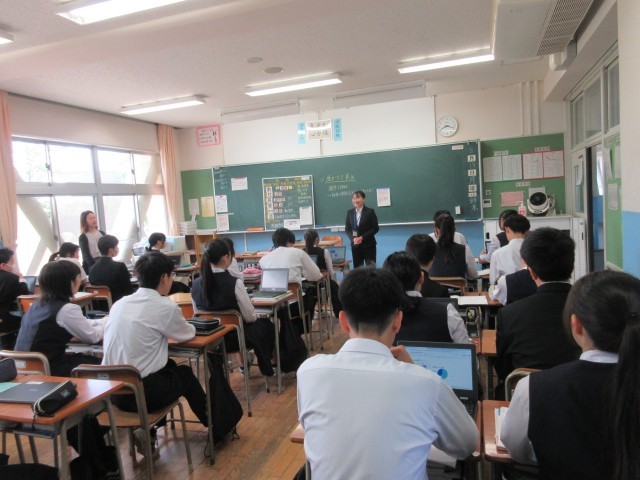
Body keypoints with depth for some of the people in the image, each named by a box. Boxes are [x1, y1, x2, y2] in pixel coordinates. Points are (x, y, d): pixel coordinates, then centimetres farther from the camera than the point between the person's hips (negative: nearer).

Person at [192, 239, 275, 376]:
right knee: (265, 324, 25)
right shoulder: (234, 283, -24)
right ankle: (266, 367, 43)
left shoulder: (196, 284, -9)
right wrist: (252, 317, 8)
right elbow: (250, 316, -15)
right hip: (233, 337, -5)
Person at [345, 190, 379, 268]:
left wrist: (362, 237, -16)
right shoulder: (350, 212, 6)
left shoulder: (370, 211, -4)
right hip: (355, 245, 3)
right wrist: (353, 238, -13)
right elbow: (347, 229, 7)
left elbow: (375, 228, -7)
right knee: (357, 268, 6)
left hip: (369, 244, -3)